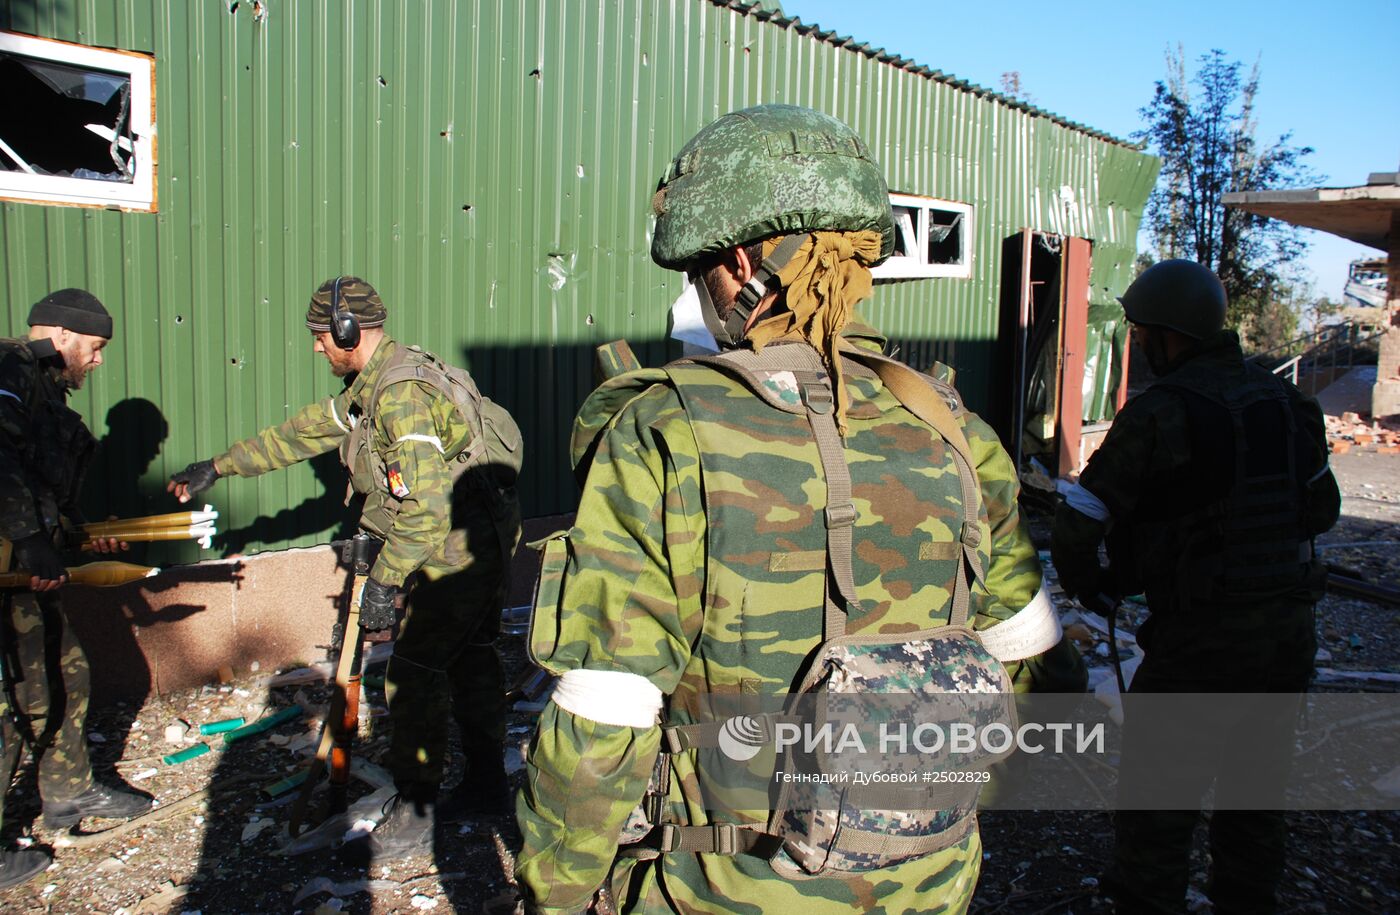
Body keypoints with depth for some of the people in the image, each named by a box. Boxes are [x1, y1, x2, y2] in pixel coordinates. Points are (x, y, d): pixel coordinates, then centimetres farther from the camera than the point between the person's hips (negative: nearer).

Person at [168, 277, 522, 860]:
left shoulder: (403, 395, -23)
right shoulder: (371, 386, 11)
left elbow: (425, 506, -28)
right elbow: (305, 432, 19)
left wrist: (385, 580, -22)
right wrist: (218, 467, 21)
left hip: (458, 550, -10)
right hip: (483, 545, 10)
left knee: (413, 676, -4)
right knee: (470, 660, 18)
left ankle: (411, 818, 7)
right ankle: (487, 785, 31)